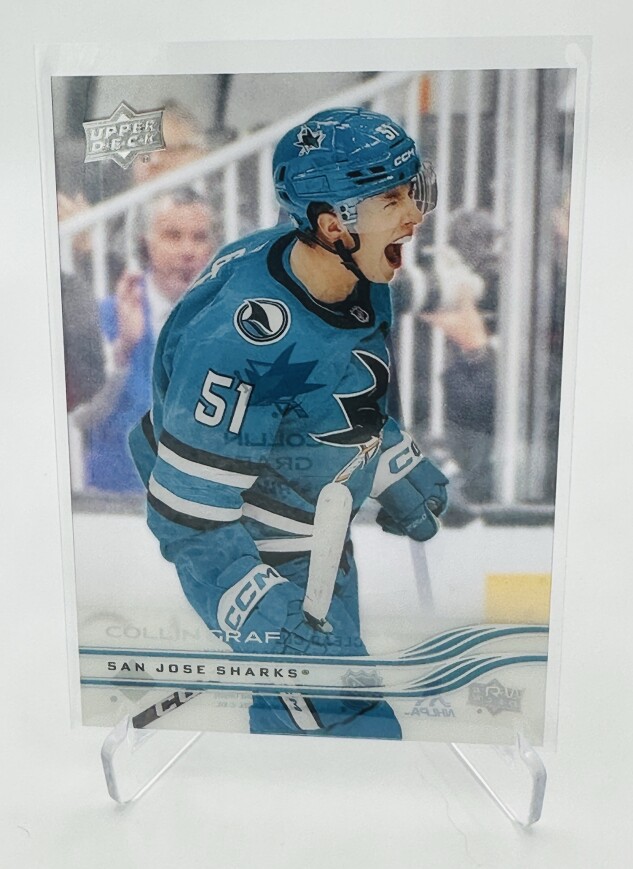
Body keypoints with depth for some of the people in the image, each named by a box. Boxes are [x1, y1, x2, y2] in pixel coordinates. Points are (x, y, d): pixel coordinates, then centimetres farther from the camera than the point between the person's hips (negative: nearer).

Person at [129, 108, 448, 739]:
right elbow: (186, 510, -29)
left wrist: (396, 469, 14)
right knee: (350, 726, -1)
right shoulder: (244, 340, -35)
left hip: (319, 536, 8)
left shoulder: (360, 280, -8)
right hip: (243, 554, -8)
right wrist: (266, 620, -30)